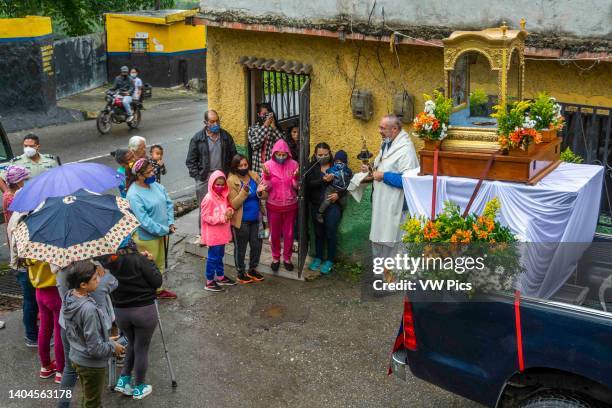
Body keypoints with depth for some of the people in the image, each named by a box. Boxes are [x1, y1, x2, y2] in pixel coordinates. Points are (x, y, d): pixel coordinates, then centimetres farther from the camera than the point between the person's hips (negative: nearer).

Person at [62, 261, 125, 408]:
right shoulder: (89, 309, -34)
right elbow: (95, 348, -29)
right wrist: (113, 347, -10)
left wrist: (105, 340, 11)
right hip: (91, 364, -8)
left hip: (76, 356, 8)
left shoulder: (69, 297, -8)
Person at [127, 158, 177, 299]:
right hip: (147, 237, -8)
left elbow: (168, 203, 7)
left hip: (162, 233, 8)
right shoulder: (134, 195, -24)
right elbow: (144, 220, -26)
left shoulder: (156, 185, 0)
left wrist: (170, 223, -5)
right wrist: (164, 230, -21)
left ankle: (158, 290, 39)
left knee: (160, 264, 22)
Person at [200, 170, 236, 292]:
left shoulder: (223, 196, 4)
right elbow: (205, 217, -20)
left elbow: (228, 207, 18)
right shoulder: (209, 198, -20)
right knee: (213, 257, 1)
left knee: (220, 256, 20)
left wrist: (230, 211, -8)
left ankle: (220, 277, 34)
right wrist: (222, 218, -23)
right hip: (213, 234, -8)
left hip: (222, 232, 8)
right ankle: (209, 282, 11)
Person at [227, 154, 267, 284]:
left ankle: (252, 269, 33)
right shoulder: (231, 181, -13)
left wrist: (260, 193, -21)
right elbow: (234, 204, -18)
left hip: (255, 219, 5)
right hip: (241, 221, -5)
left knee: (257, 245, 14)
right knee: (241, 247, 8)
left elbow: (265, 195, 1)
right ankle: (241, 273, 24)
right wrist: (244, 192, -30)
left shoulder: (254, 176, 2)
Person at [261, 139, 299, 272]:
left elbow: (296, 187, -3)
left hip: (290, 205, 0)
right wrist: (267, 176, -24)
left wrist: (296, 177, -22)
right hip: (274, 205, 0)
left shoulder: (294, 164, -7)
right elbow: (266, 187, -7)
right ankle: (275, 258, 29)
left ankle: (287, 258, 28)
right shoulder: (268, 165, -8)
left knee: (289, 233, 11)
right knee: (274, 233, 12)